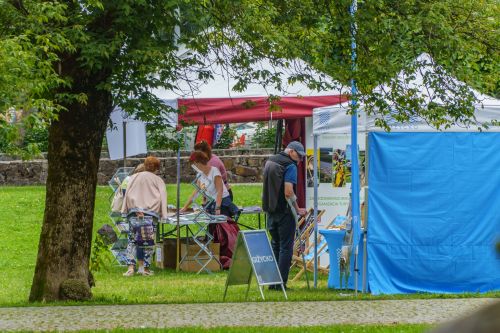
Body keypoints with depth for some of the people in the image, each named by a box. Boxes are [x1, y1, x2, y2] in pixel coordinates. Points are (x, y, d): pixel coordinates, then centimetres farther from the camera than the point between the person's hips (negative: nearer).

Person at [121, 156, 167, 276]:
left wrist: (125, 210, 5)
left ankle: (131, 267, -10)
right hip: (150, 212, -2)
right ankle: (145, 268, 0)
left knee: (133, 239, 1)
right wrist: (163, 214, 6)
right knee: (148, 241, 2)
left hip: (134, 211, 2)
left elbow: (127, 194, 9)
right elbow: (163, 197, 4)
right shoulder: (158, 180, 11)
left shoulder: (134, 177, 17)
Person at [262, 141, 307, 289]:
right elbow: (288, 192, -21)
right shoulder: (290, 166, -14)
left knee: (275, 245, 15)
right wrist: (297, 209, -9)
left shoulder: (269, 162, 13)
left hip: (271, 211, 8)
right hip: (284, 212, -8)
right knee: (285, 247, -2)